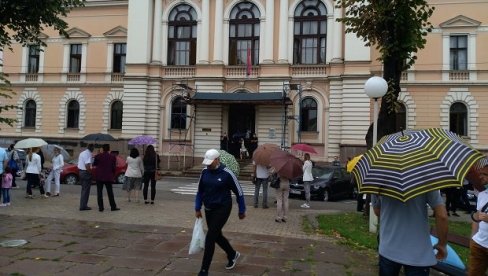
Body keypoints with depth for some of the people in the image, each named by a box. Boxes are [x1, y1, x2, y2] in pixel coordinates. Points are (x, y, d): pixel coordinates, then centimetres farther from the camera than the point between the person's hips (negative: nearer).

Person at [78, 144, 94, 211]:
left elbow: (79, 163, 18)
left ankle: (83, 205, 23)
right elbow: (87, 165, -24)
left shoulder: (82, 153, 14)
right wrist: (90, 172, -14)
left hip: (81, 172, 10)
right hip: (86, 173, -10)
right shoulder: (88, 154, -16)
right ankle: (83, 206, 1)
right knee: (86, 190, -2)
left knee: (83, 189, 17)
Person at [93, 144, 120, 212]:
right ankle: (113, 207, 11)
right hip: (108, 177, 1)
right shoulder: (112, 157, -4)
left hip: (99, 177, 0)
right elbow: (114, 167, 0)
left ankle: (101, 207, 4)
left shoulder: (98, 156, -5)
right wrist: (113, 176, 12)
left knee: (99, 192, 5)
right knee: (110, 192, 9)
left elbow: (94, 164, 9)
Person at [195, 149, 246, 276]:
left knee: (210, 237, -9)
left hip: (222, 209, -6)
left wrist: (242, 211, -1)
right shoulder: (205, 172, -2)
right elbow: (200, 191, 10)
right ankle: (233, 255, 44)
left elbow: (239, 192, -7)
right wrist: (197, 208, 8)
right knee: (216, 235, 18)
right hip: (209, 209, 6)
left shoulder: (227, 174, -17)